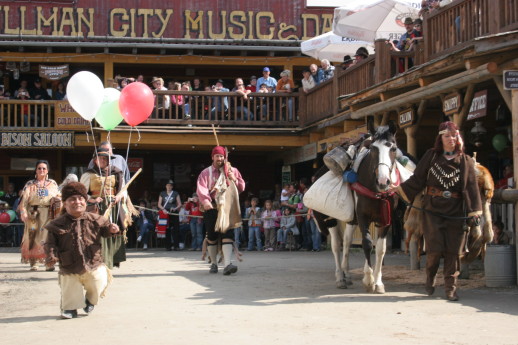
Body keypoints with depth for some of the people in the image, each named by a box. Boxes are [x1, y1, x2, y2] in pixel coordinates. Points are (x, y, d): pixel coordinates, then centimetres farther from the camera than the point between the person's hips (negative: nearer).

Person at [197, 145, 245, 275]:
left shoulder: (232, 171, 13)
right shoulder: (206, 173, 7)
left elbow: (242, 187, 13)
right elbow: (201, 189, -8)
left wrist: (234, 179, -7)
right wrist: (205, 201, -27)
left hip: (227, 208, 0)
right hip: (211, 208, 0)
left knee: (227, 233, -14)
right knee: (211, 235, 5)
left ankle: (227, 264, -24)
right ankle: (213, 263, 19)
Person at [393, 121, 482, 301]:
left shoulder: (465, 161, 5)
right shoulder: (431, 156, 5)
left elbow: (471, 188, -1)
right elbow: (418, 179, 5)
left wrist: (474, 212, -9)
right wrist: (401, 188, -7)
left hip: (456, 212, 1)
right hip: (433, 210, -1)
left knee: (453, 251, -1)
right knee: (435, 249, -5)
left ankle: (450, 288, 9)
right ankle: (430, 278, 23)